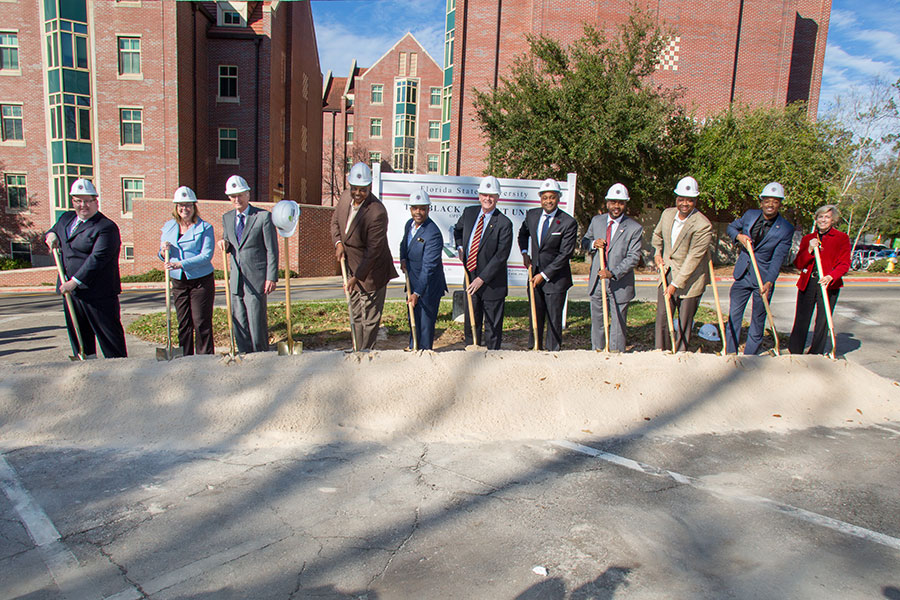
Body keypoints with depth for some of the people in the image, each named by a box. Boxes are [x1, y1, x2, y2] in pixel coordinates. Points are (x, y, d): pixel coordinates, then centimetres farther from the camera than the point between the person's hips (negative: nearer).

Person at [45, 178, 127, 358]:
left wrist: (75, 282, -22)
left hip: (98, 294, -8)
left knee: (108, 333, -2)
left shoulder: (106, 227, -13)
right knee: (78, 335, 16)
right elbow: (54, 231, 34)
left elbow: (97, 259, -21)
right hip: (71, 291, 8)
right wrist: (51, 234, 9)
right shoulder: (66, 218, 14)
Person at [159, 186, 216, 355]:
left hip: (201, 281, -5)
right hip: (178, 282, 5)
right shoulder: (168, 226, 10)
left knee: (201, 323, -3)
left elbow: (206, 256, -15)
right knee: (183, 324, 9)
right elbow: (163, 256, 17)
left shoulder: (205, 228, -6)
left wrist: (181, 264, -24)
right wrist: (164, 251, -7)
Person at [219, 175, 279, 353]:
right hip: (236, 279, 6)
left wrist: (271, 277, -12)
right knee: (239, 324, 9)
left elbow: (272, 250, -7)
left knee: (257, 323, -3)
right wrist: (225, 243, -2)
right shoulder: (227, 218, 13)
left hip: (256, 279, -6)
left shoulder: (263, 216, -5)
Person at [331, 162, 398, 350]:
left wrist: (357, 277, -22)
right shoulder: (345, 196, -4)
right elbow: (335, 221, 14)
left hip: (371, 271, -8)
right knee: (356, 315, 18)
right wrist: (338, 243, -4)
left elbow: (373, 251, -25)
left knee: (369, 318, 3)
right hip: (352, 267, 8)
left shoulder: (377, 212, -28)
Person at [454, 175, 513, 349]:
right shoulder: (469, 212, 4)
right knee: (471, 323, 15)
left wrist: (482, 279, -19)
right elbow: (457, 230, 25)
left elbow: (501, 256, -17)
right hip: (471, 278, 5)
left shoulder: (504, 223, -13)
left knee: (492, 326, 6)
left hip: (492, 283, -5)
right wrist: (460, 247, 6)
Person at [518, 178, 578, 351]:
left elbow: (565, 254, -13)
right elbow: (523, 233, 24)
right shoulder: (532, 215, 3)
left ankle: (553, 352, 15)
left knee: (554, 319, 3)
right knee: (535, 316, 11)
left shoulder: (568, 223, -12)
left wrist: (544, 275, -14)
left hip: (555, 278, -4)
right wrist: (524, 252, 7)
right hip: (535, 275, 4)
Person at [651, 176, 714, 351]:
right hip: (667, 271, 5)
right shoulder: (667, 214, 1)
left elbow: (693, 258, -19)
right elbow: (657, 235, 23)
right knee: (662, 317, 4)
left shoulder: (703, 225, -19)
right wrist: (658, 253, 7)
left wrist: (675, 284, -19)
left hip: (690, 278, -5)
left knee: (685, 322, 4)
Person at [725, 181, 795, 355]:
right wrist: (739, 236, -6)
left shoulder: (786, 229, -9)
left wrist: (769, 282, -23)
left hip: (764, 278, -3)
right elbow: (731, 227, 17)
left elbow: (778, 258, -14)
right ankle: (730, 354, 17)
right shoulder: (750, 215, 1)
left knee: (758, 320, 6)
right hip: (742, 275, 3)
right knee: (733, 314, 5)